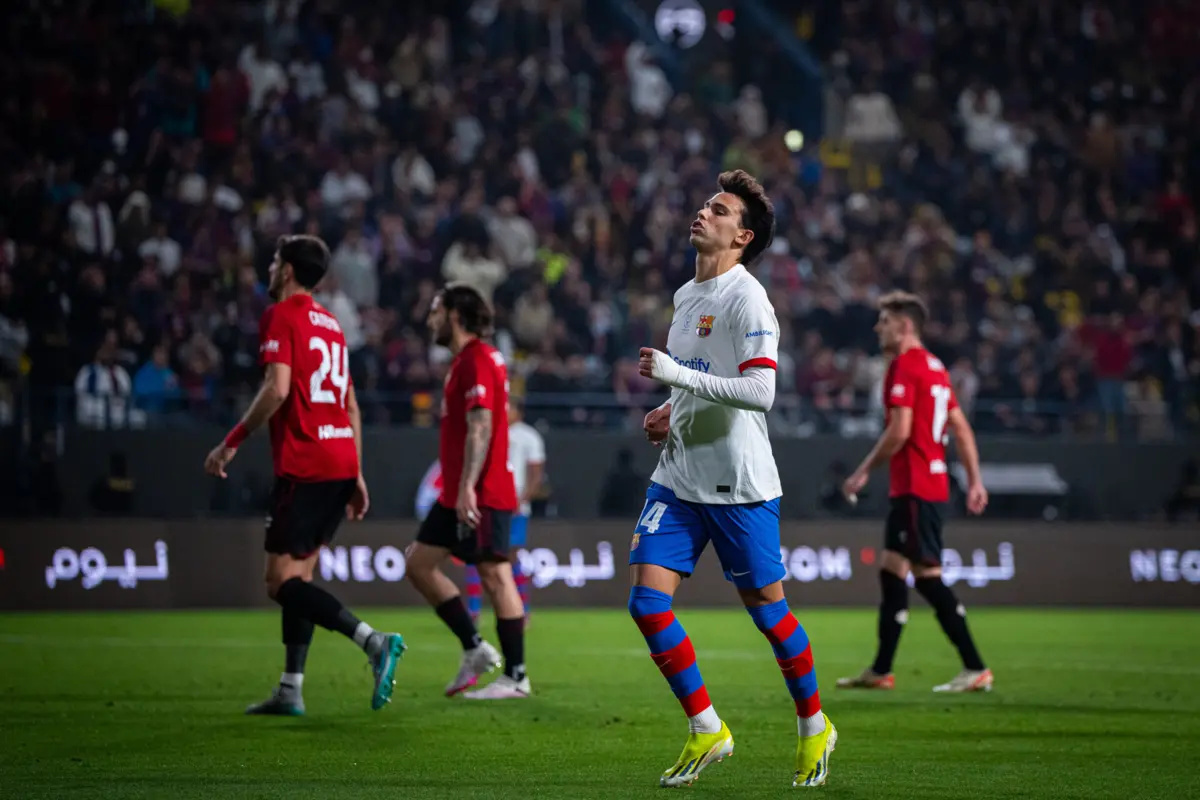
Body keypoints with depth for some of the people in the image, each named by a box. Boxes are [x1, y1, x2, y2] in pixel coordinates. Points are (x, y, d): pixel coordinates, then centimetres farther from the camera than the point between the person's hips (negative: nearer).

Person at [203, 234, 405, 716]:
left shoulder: (281, 316, -5)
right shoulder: (330, 324, 20)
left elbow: (277, 389, -18)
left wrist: (232, 443, -12)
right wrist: (356, 475, 22)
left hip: (303, 467, -9)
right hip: (341, 463, 9)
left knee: (282, 582, -9)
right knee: (299, 575, 13)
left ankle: (374, 641, -26)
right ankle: (290, 692, 11)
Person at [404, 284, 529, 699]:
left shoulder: (477, 360, -13)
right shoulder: (467, 359, 18)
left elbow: (480, 427, -22)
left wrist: (467, 487, -27)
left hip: (481, 495, -11)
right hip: (457, 494, 11)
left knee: (495, 576, -7)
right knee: (419, 563, 9)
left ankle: (515, 677, -4)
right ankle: (475, 649, 12)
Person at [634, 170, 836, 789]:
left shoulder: (746, 299, -12)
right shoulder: (685, 296, 13)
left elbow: (759, 391, -23)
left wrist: (677, 373, -25)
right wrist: (671, 412, 11)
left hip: (739, 483, -7)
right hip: (678, 478, 7)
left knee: (766, 607, 3)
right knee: (647, 600, -6)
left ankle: (814, 727, 24)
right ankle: (706, 731, 5)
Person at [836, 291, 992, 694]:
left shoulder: (904, 366, -12)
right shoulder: (934, 366, 17)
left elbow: (899, 431, -20)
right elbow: (961, 427, 16)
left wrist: (864, 471, -11)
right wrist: (974, 481, 16)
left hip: (915, 487, -10)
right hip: (932, 482, 10)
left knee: (927, 575, -8)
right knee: (891, 570, 11)